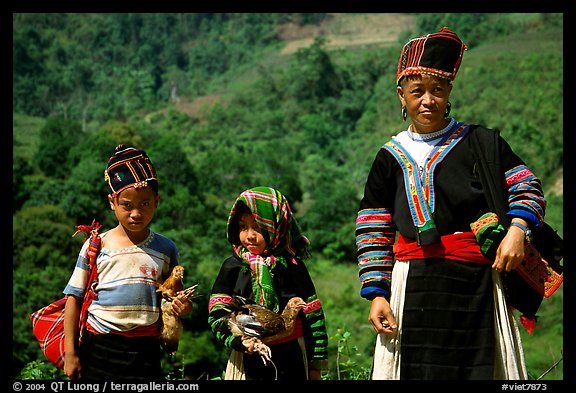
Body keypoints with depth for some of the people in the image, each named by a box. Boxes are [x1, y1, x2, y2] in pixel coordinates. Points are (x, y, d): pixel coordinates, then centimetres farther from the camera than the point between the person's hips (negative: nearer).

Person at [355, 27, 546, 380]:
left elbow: (526, 187, 8)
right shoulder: (390, 158, 13)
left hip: (477, 281, -1)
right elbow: (374, 235, 10)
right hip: (415, 286, 1)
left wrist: (517, 229, -11)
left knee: (480, 368, -5)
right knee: (418, 368, -5)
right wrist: (377, 294, 1)